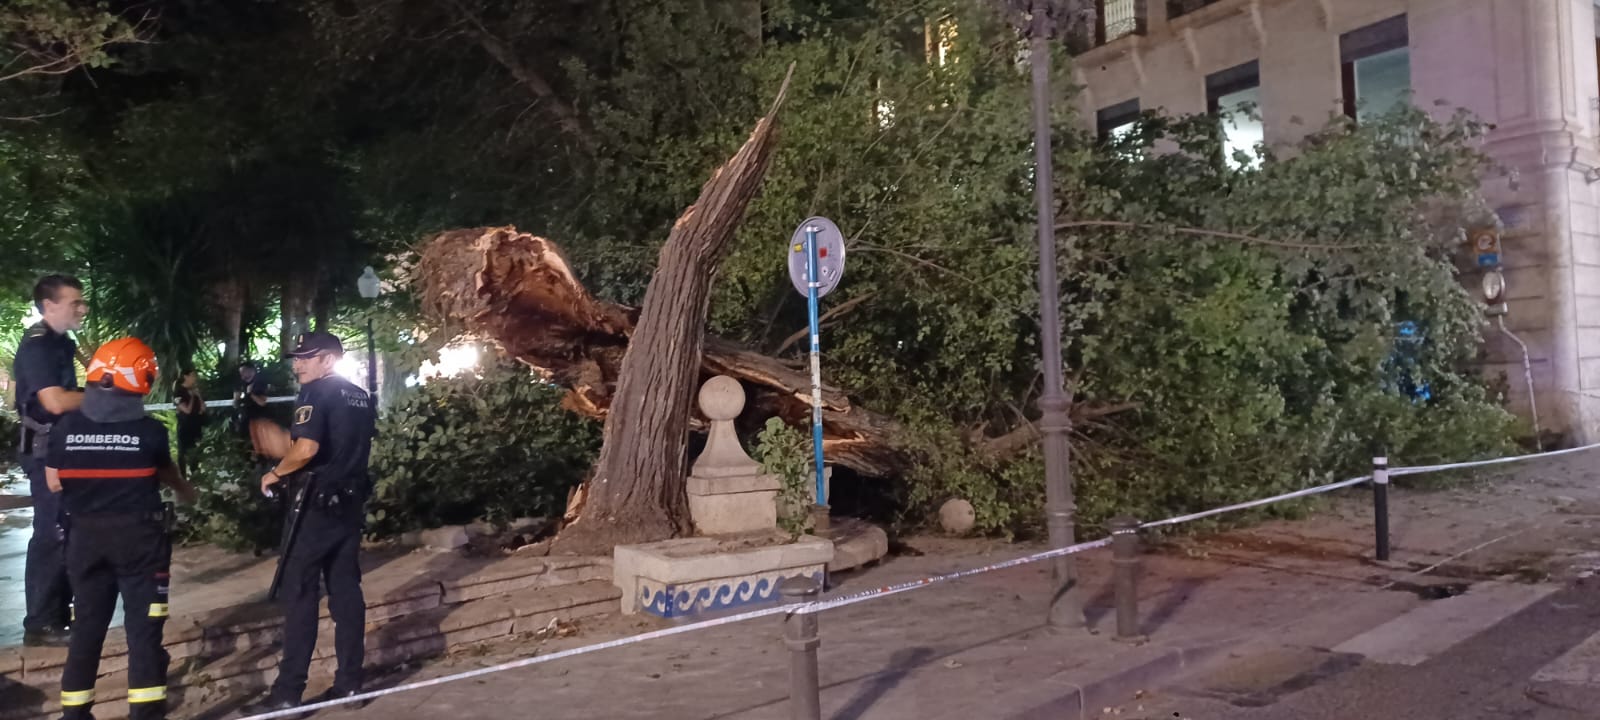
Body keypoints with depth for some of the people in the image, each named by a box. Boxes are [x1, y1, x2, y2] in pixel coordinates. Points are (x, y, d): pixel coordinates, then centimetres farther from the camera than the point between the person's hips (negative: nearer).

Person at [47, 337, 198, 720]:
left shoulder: (66, 426, -5)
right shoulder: (150, 430, -11)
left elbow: (54, 483, 3)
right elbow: (165, 472, 9)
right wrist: (184, 490, 31)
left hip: (85, 536, 3)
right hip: (138, 536, -3)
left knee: (88, 623, 16)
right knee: (143, 625, 3)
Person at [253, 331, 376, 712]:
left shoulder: (316, 393, -12)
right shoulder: (361, 396, 13)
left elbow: (306, 449, -23)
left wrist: (275, 473, -8)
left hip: (317, 503, -7)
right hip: (351, 502, 7)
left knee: (299, 592, -1)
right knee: (346, 591, 10)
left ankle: (289, 691, 3)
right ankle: (349, 683, 13)